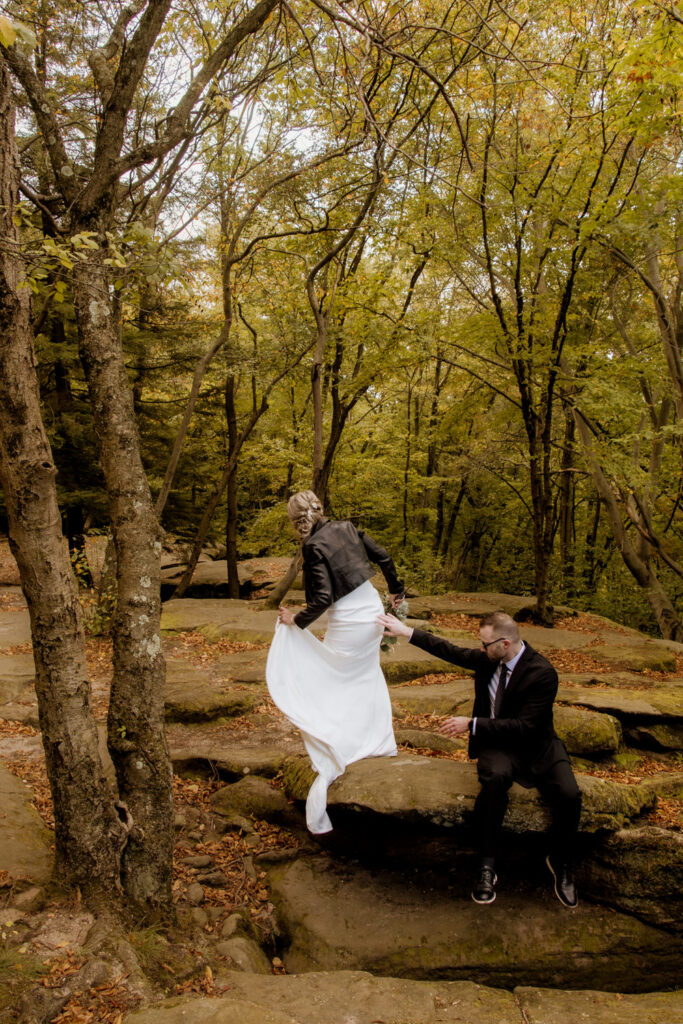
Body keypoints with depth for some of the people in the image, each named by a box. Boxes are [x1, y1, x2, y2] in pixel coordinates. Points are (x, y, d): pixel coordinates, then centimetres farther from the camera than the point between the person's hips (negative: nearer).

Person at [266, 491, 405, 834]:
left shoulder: (314, 546, -18)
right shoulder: (346, 528, 1)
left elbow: (323, 598, -22)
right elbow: (383, 557, 8)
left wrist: (297, 621, -8)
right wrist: (396, 590, 22)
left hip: (348, 623, -7)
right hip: (373, 609, 7)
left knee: (328, 689, 3)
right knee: (367, 675, 26)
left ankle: (330, 764, -1)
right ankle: (380, 742, 38)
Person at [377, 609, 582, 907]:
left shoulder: (542, 673, -19)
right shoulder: (487, 659, -3)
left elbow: (525, 726, -22)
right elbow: (449, 651, 11)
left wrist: (471, 724, -23)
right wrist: (405, 631, 10)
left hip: (535, 747, -2)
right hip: (496, 743, 2)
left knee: (569, 795, -26)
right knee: (495, 777, -33)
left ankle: (560, 862, 5)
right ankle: (487, 865, -20)